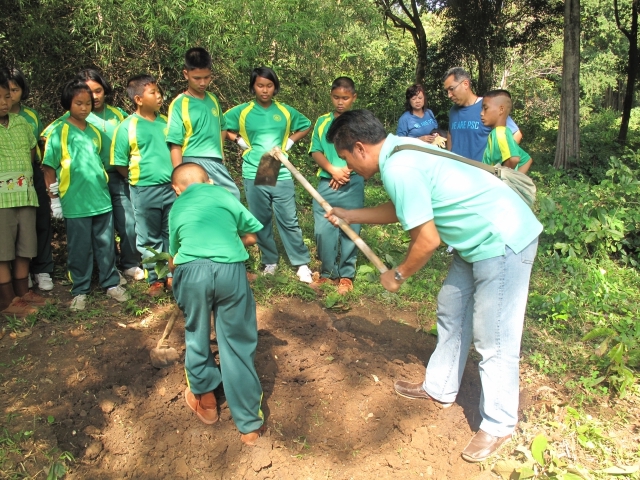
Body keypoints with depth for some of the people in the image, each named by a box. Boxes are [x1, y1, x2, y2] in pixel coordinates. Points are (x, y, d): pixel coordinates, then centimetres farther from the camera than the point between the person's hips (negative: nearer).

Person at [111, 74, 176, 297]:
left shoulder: (165, 122, 6)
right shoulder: (127, 127, -7)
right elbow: (120, 163, -2)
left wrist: (174, 178, 7)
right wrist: (138, 180, 4)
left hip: (171, 187, 4)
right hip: (145, 191, -4)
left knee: (172, 234, 11)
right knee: (150, 238, 8)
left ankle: (172, 274, 26)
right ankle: (155, 279, 22)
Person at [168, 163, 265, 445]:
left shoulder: (177, 207, 25)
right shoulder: (223, 194, 22)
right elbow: (252, 235, 20)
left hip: (191, 271, 1)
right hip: (230, 269, 0)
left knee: (197, 335, 23)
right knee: (237, 344, 9)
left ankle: (205, 400, 42)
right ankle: (249, 425, 16)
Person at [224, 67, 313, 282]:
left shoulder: (286, 111, 4)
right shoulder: (241, 111, 2)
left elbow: (306, 126, 19)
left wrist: (289, 142, 6)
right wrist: (240, 141, 3)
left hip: (281, 175, 0)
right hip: (253, 175, 1)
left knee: (289, 221, -1)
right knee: (261, 222, 9)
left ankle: (302, 263, 8)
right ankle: (269, 262, 23)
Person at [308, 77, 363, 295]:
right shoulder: (322, 121, 10)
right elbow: (316, 152, 6)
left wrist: (346, 171, -12)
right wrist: (333, 171, -10)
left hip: (352, 184, -2)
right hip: (326, 183, 2)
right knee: (323, 230, 1)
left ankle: (346, 275, 14)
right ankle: (328, 273, 16)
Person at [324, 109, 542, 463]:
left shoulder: (397, 169, -24)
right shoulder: (400, 149, 7)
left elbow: (428, 240, -22)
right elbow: (399, 210, 21)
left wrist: (398, 275, -5)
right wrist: (348, 215, 25)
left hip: (502, 242, -11)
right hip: (481, 238, 11)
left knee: (493, 340, 1)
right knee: (451, 312, 20)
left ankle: (498, 426, 19)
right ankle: (439, 389, 37)